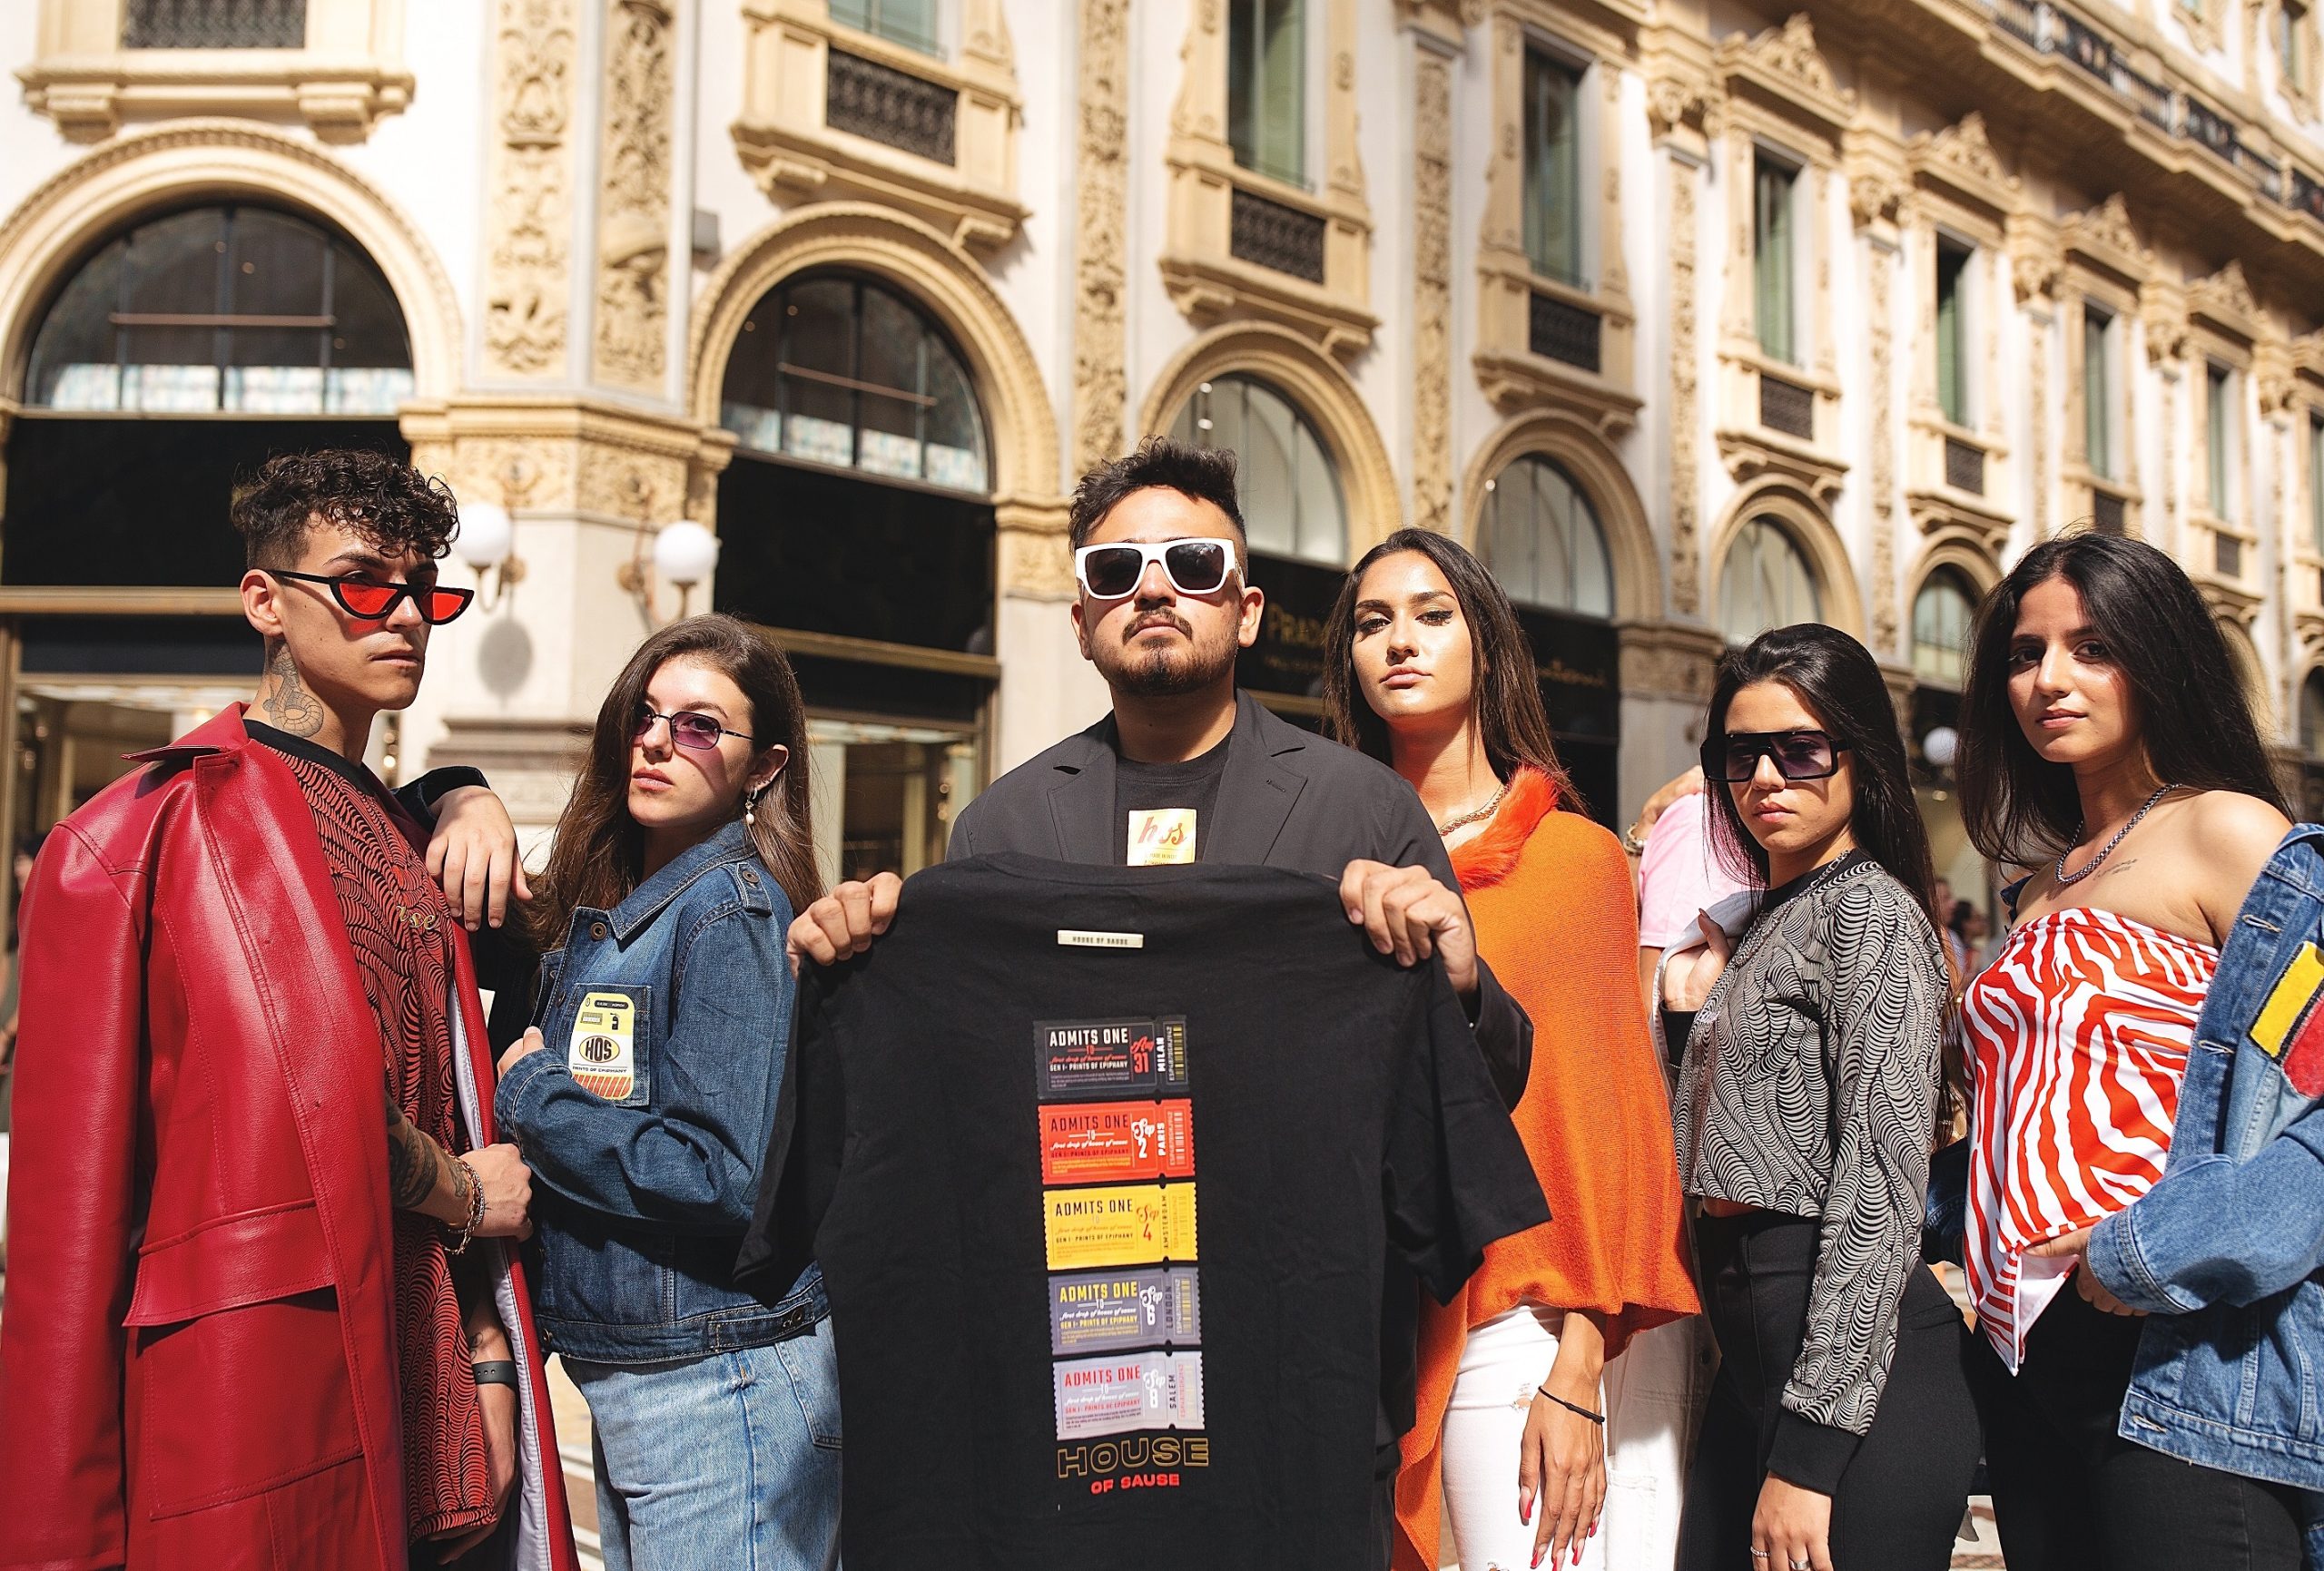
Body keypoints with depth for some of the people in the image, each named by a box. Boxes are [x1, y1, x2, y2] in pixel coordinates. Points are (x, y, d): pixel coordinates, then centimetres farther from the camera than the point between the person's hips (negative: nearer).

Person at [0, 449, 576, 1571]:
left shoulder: (406, 840, 16)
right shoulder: (163, 820, -8)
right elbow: (309, 1087, -16)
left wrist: (487, 1358, 7)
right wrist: (463, 1197, -1)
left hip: (414, 1378, 7)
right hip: (250, 1382, -7)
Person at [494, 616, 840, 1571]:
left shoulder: (728, 909, -15)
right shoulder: (601, 907, 8)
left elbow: (724, 1179, -22)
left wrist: (528, 1093, -13)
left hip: (721, 1390, -8)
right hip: (621, 1379, 8)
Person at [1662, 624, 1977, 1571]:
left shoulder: (1869, 909, -11)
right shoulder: (1762, 922, 15)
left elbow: (1879, 1184, -19)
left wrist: (1809, 1449, -22)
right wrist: (1688, 1012, 7)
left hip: (1854, 1358, -8)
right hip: (1753, 1350, 8)